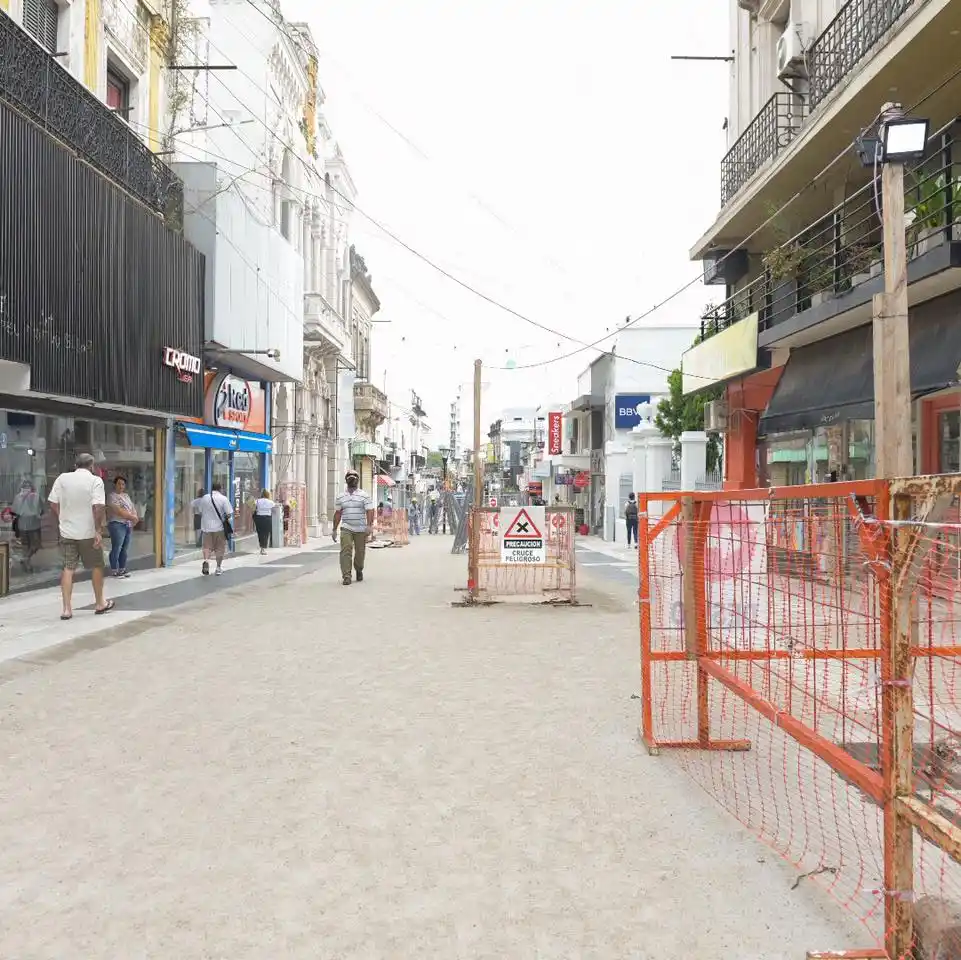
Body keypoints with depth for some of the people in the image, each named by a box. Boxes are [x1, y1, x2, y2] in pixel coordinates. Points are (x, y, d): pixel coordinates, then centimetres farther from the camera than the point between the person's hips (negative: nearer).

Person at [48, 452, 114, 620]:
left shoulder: (62, 478, 3)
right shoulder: (95, 481, -9)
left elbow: (52, 502, 4)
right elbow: (98, 507, -19)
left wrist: (62, 521, 17)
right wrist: (98, 530, -16)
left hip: (67, 532, 3)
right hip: (88, 532, -3)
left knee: (68, 569, 6)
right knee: (96, 567, 12)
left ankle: (67, 609, 3)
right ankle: (100, 604, 23)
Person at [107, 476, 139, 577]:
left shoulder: (126, 495, 19)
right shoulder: (112, 496, -7)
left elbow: (132, 508, 17)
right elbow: (119, 511, -17)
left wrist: (135, 517, -3)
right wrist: (132, 517, -15)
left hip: (128, 525, 8)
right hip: (117, 524, -8)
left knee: (124, 549, 10)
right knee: (116, 549, -6)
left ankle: (122, 569, 18)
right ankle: (114, 571, 0)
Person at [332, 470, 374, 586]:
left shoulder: (364, 496, 0)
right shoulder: (340, 497, 10)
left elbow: (370, 511, -7)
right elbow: (337, 514, 14)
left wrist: (369, 525, -20)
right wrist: (335, 529, 12)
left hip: (361, 529, -1)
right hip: (346, 528, 1)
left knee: (360, 552, 10)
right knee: (345, 551, -15)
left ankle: (359, 570, 36)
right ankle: (346, 576, -16)